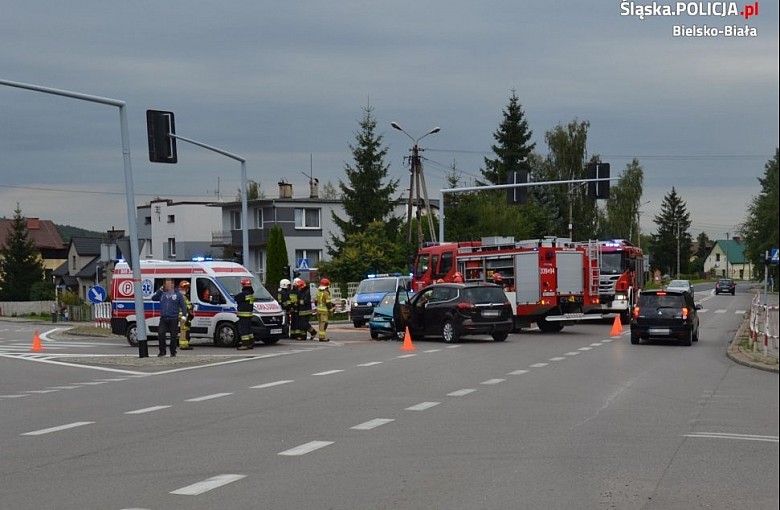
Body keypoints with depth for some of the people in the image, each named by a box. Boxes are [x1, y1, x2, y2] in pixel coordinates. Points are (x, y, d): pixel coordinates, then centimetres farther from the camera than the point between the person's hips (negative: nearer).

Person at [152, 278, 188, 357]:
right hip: (163, 319, 2)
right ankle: (162, 351, 0)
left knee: (173, 336, 2)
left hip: (173, 319, -2)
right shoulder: (162, 293, 11)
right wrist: (159, 291, -5)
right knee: (160, 334, -10)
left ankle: (173, 352, 13)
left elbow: (183, 305, 1)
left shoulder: (178, 294, 3)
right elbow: (153, 298, 4)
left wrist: (184, 315, -10)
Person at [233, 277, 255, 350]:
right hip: (249, 314, 9)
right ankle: (251, 343, 20)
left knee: (243, 330, -7)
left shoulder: (243, 294, -17)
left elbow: (235, 298, -7)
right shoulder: (251, 294, 12)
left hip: (243, 314, -9)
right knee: (248, 329, 16)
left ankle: (245, 344, -10)